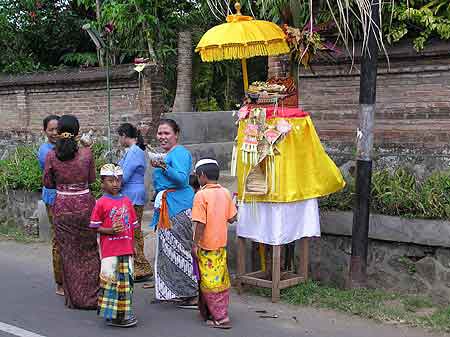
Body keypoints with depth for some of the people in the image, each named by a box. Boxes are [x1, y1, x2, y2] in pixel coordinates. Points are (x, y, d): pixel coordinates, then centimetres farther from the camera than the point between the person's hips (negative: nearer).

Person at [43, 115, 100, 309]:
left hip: (62, 207, 1)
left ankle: (74, 298, 17)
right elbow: (92, 179, 4)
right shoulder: (86, 153, -7)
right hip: (84, 204, 0)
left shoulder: (51, 156, -7)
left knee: (69, 253, 11)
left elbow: (47, 183, 2)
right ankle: (91, 296, 13)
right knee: (89, 252, 12)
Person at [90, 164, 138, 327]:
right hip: (109, 250, -5)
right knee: (110, 280, -4)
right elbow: (95, 227, -4)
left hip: (126, 249, 5)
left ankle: (124, 313, 22)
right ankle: (111, 314, 6)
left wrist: (132, 245, 10)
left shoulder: (127, 201, 9)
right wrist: (111, 231, -18)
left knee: (126, 280, 10)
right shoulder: (101, 203, -4)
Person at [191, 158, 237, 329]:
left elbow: (200, 223, -19)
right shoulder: (226, 193, 2)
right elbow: (231, 218, 6)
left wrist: (195, 244, -11)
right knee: (221, 280, 15)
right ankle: (222, 311, 25)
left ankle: (220, 318, 5)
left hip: (207, 246, -6)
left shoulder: (201, 195, -16)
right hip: (221, 244, 6)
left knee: (210, 282, 3)